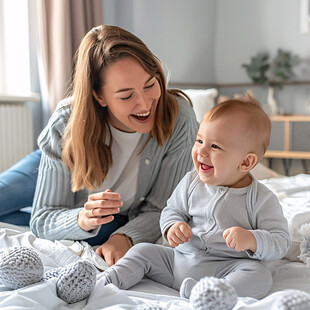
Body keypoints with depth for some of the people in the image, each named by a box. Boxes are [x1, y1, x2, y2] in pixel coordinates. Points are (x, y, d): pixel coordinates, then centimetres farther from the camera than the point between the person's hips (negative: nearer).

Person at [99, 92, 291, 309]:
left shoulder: (262, 200, -8)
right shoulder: (191, 183, 4)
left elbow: (281, 242, -8)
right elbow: (171, 210, 16)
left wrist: (252, 240, -29)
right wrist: (172, 227, -8)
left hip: (224, 269, -5)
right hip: (180, 259, 5)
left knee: (260, 276, -32)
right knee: (143, 251, 0)